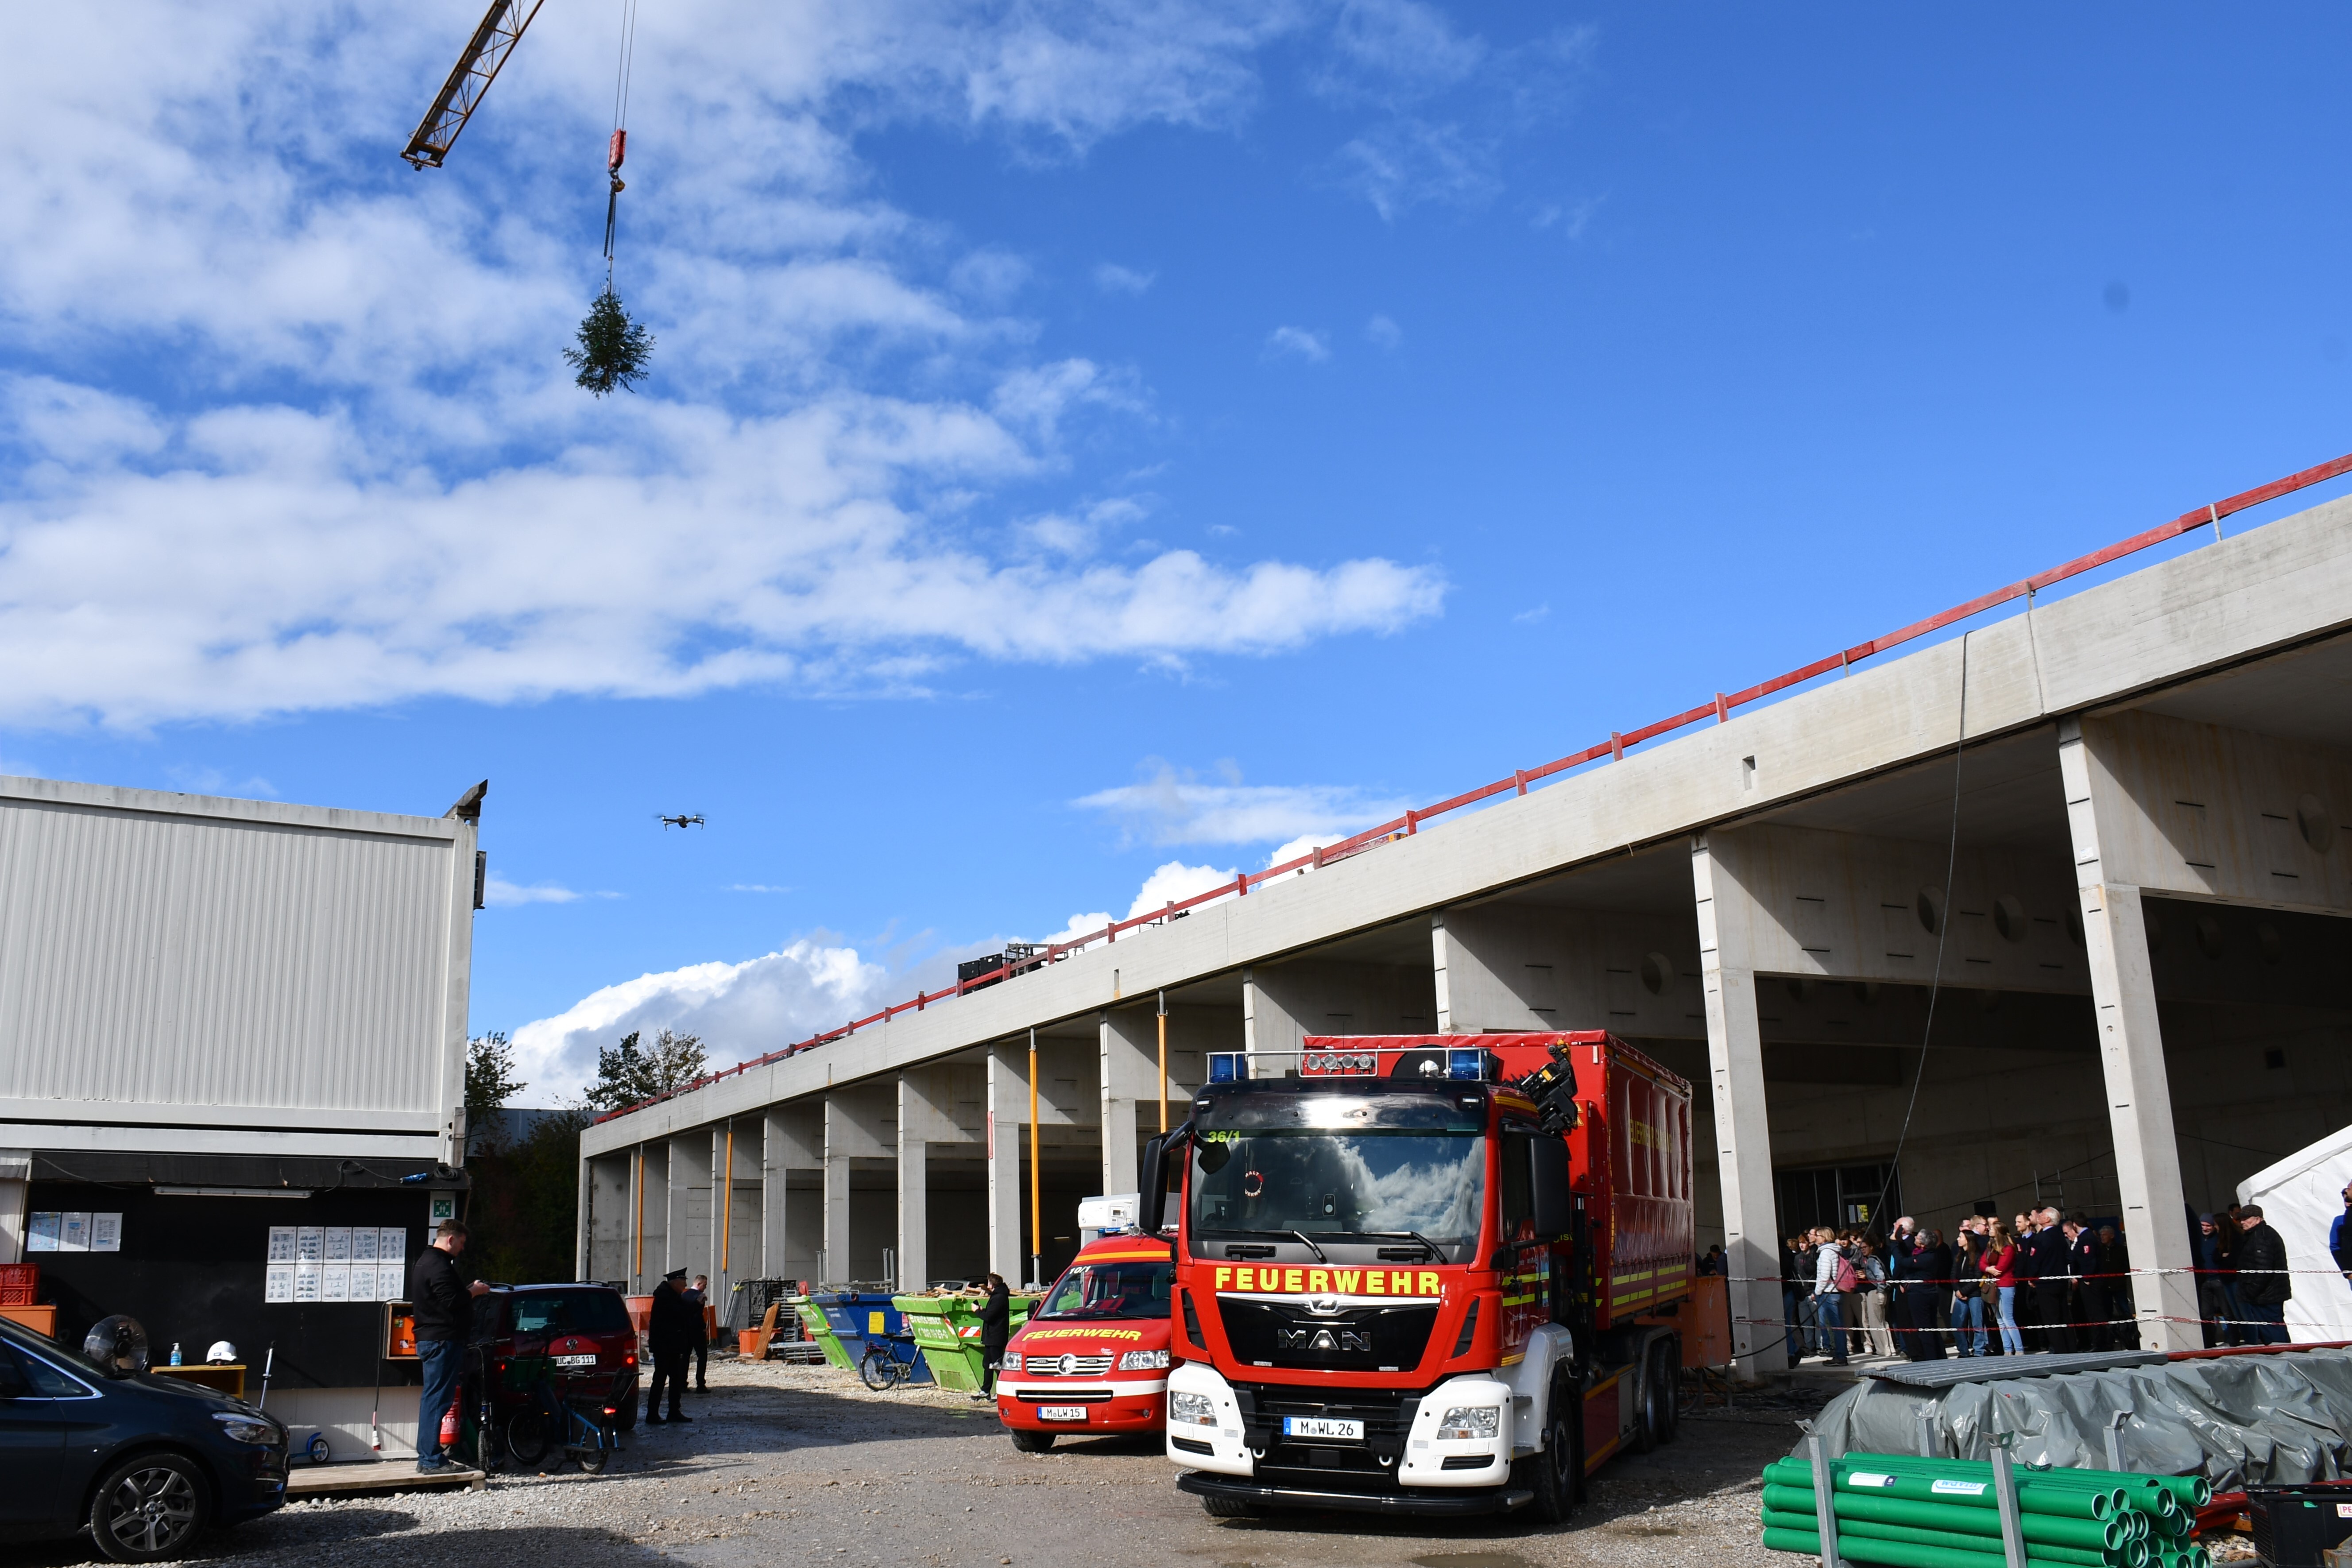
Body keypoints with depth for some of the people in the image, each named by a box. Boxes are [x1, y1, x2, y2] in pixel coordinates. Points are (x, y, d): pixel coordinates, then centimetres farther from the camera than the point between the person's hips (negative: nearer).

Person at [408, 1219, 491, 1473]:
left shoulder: (425, 1261, 19)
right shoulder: (439, 1265, -16)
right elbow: (451, 1302, -24)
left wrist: (468, 1291, 14)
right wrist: (474, 1291, -9)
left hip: (430, 1339, 11)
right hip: (442, 1340, -11)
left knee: (433, 1399, 15)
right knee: (438, 1399, -8)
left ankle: (427, 1457, 20)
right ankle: (432, 1460, -8)